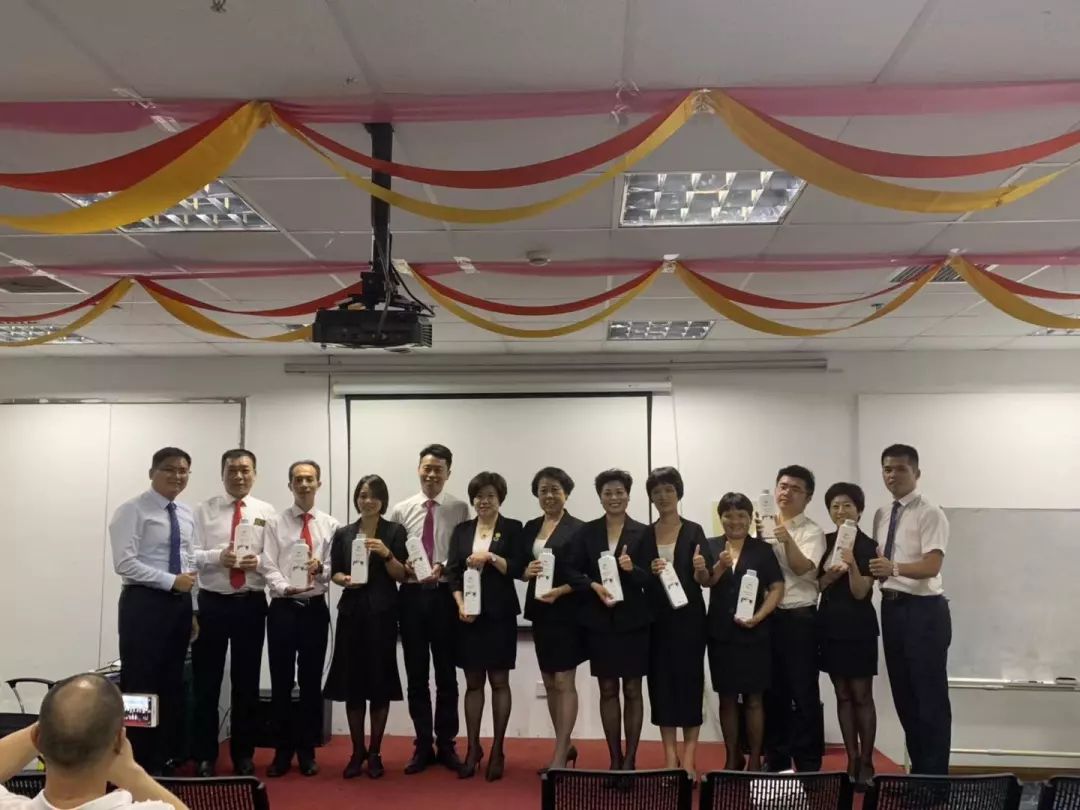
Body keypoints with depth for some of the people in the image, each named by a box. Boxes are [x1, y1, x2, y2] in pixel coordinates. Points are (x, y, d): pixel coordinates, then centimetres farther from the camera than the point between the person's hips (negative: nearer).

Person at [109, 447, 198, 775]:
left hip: (180, 604, 7)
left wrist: (191, 609, 14)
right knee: (140, 685, -4)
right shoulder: (133, 511, -8)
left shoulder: (187, 514, 14)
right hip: (144, 603, -7)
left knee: (171, 685, 12)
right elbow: (125, 563, -16)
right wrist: (172, 581, -19)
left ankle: (161, 760, 23)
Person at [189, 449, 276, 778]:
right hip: (212, 603, -1)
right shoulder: (203, 510, 3)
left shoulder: (266, 512, 4)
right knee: (206, 681, 5)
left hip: (251, 604, 1)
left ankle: (243, 754, 23)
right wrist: (218, 557, -23)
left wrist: (258, 561, -20)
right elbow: (191, 554, -5)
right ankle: (204, 756, 18)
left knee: (247, 682, 10)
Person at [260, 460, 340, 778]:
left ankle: (307, 751, 20)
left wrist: (320, 568, -22)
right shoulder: (275, 523, 3)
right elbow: (268, 567, -4)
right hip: (282, 608, -1)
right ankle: (283, 751, 18)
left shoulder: (330, 525, 5)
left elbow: (335, 569, -1)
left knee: (312, 681, 8)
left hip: (315, 609, 1)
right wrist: (286, 587, -22)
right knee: (281, 682, 5)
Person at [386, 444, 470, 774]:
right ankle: (423, 746, 21)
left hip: (445, 595, -2)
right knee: (416, 675, 9)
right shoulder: (401, 510, 6)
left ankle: (446, 744, 21)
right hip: (412, 595, 2)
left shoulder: (460, 509, -2)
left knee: (446, 674, 8)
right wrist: (402, 567, -14)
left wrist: (444, 568, -22)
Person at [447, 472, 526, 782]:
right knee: (473, 682, 8)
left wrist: (490, 557, -20)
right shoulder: (461, 530, 10)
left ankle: (497, 751, 10)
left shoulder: (512, 528, 1)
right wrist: (460, 604, -10)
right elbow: (452, 572, 4)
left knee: (499, 681, 2)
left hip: (499, 615, -3)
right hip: (468, 614, 3)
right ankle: (473, 748, 16)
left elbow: (519, 569, -7)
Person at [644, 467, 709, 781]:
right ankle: (670, 755, 13)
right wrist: (649, 571, -13)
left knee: (689, 680, 0)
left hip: (688, 617, -2)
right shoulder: (644, 534, 7)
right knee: (661, 682, 4)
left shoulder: (693, 531, 0)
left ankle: (689, 757, 7)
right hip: (657, 618, 3)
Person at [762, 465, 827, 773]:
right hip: (767, 616, 5)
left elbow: (803, 568, -18)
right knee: (772, 690, 12)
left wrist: (787, 541, -35)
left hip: (798, 617, -5)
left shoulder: (812, 532, -3)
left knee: (803, 692, 0)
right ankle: (776, 759, 23)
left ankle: (808, 763, 11)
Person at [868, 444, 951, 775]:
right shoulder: (881, 515, 12)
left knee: (930, 695, -1)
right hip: (891, 608, 8)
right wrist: (871, 570, -2)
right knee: (904, 694, 15)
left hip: (924, 610, -8)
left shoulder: (930, 513, -11)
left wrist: (894, 567, -37)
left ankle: (935, 773, 9)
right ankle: (918, 768, 28)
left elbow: (932, 565, -22)